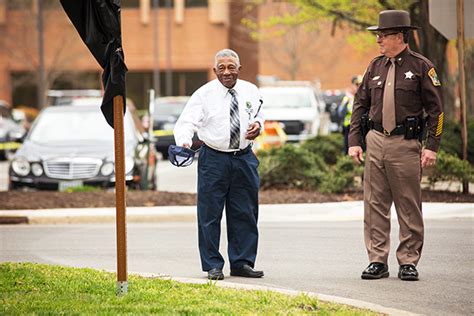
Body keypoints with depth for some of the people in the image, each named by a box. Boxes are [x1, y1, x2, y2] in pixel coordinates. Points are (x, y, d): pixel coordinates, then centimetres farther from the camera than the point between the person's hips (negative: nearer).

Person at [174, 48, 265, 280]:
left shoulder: (251, 91, 6)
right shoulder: (204, 94, -7)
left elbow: (258, 114, 23)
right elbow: (187, 122, -15)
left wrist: (258, 125, -1)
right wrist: (184, 142, -35)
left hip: (244, 158, 4)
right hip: (214, 159, -3)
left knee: (245, 213, 8)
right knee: (210, 213, -2)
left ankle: (242, 263, 17)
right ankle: (213, 266, 6)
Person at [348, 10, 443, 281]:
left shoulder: (421, 66, -2)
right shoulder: (375, 66, 11)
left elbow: (436, 109, -3)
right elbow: (360, 105, 16)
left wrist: (432, 146, -9)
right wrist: (354, 141, 8)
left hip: (406, 145, -4)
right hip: (376, 141, 4)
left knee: (409, 207, 1)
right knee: (375, 205, 3)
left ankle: (409, 262, 7)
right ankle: (377, 261, 8)